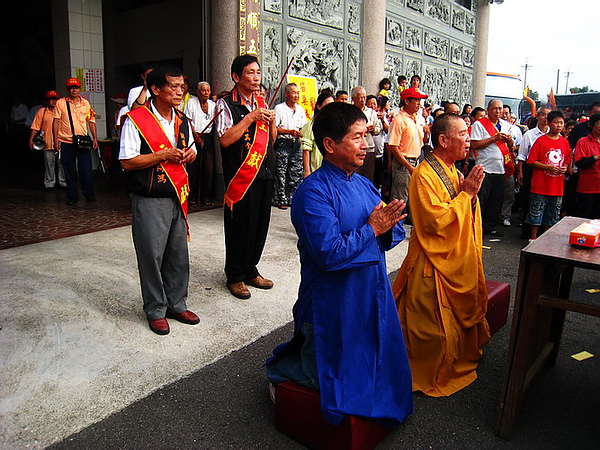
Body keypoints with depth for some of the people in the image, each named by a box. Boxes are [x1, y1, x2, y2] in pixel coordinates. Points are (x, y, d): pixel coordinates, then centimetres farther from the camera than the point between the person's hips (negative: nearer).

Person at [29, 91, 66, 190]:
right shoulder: (42, 112, 6)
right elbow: (35, 127, 4)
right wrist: (31, 139, -2)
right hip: (48, 143, -1)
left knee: (62, 164, 3)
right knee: (49, 165, 4)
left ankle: (64, 182, 13)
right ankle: (49, 183, 13)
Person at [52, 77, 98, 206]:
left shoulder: (85, 103, 8)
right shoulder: (60, 103, 3)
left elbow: (91, 121, 11)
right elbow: (56, 122, 2)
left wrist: (95, 138, 3)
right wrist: (56, 140, -5)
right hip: (66, 142, -1)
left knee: (86, 169, -1)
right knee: (69, 171, 5)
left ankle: (89, 194, 15)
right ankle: (72, 197, 14)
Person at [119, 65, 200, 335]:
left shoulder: (182, 121, 12)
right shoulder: (136, 120, -10)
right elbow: (127, 161, -13)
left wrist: (189, 155, -2)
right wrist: (163, 156, -19)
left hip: (177, 197, 6)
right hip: (150, 201, -6)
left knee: (179, 254, 12)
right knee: (152, 256, 3)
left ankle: (177, 305, 28)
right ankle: (156, 311, 19)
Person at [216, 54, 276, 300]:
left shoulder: (261, 102, 14)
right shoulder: (226, 104, -6)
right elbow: (225, 139, -19)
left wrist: (271, 121, -2)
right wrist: (251, 117, -18)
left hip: (264, 172, 7)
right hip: (240, 175, -7)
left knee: (261, 223, 12)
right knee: (240, 225, 1)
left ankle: (250, 270, 29)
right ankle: (235, 277, 18)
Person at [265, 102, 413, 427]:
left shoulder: (364, 185, 5)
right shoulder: (314, 192, -21)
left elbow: (394, 235, 7)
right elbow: (329, 253, -30)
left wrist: (388, 227, -16)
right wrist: (371, 229, -20)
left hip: (373, 296, 8)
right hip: (333, 305, -8)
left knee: (376, 371, 26)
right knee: (336, 383, 11)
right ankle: (280, 367, 36)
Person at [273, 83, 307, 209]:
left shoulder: (301, 110, 15)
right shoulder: (279, 108, -3)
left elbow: (304, 128, 21)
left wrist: (300, 134, 0)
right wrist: (290, 132, -15)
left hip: (296, 144, 5)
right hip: (283, 143, -5)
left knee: (296, 174, 5)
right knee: (281, 174, -4)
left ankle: (292, 199, 14)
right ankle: (280, 200, 4)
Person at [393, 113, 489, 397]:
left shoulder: (452, 171, 10)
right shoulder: (424, 175, -18)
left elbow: (467, 216, 13)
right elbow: (437, 221, -25)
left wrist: (472, 194, -6)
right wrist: (465, 193, -18)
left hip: (459, 259, 9)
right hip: (435, 263, -9)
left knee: (459, 316, 19)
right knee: (435, 323, 0)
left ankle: (458, 361, 39)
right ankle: (432, 378, 19)